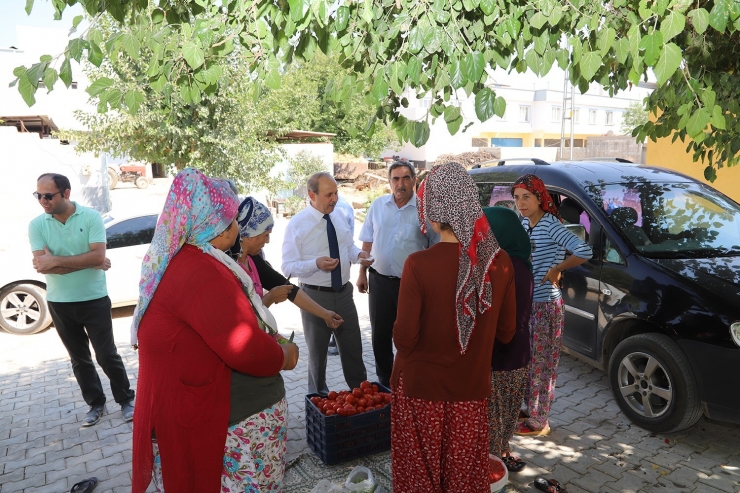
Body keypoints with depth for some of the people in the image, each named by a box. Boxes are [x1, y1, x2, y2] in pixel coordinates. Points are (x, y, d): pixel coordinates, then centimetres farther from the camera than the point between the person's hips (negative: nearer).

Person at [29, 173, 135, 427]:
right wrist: (88, 263, -18)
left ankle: (126, 399, 21)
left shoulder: (91, 216, -10)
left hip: (94, 300, -3)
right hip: (59, 304, 3)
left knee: (107, 355, 4)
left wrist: (56, 260, -21)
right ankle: (96, 403, 29)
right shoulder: (37, 225, -4)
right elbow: (42, 266, -15)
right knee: (79, 359, 14)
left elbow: (99, 255, -20)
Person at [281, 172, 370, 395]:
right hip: (315, 296, -4)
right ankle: (319, 396, 37)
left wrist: (358, 254, -10)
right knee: (317, 350, 15)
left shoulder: (338, 217, 2)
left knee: (353, 347, 16)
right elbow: (288, 267, -16)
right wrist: (316, 263, -32)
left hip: (344, 293, 5)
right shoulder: (297, 225, -15)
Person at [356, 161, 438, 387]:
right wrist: (362, 273, 7)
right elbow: (368, 242, 9)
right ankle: (384, 381, 33)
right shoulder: (378, 205, 2)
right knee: (380, 335, 14)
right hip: (380, 280, 3)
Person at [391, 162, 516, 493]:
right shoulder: (500, 261, -8)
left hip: (420, 388, -3)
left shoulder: (419, 264, -22)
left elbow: (403, 338, -17)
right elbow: (505, 332, 2)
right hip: (471, 390, 4)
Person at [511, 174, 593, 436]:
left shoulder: (550, 225, -18)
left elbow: (584, 252, -30)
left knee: (541, 363, 4)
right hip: (525, 302, 8)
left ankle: (538, 421, 17)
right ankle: (528, 409, 33)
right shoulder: (524, 223, 6)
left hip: (545, 305, -8)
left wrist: (557, 269, -19)